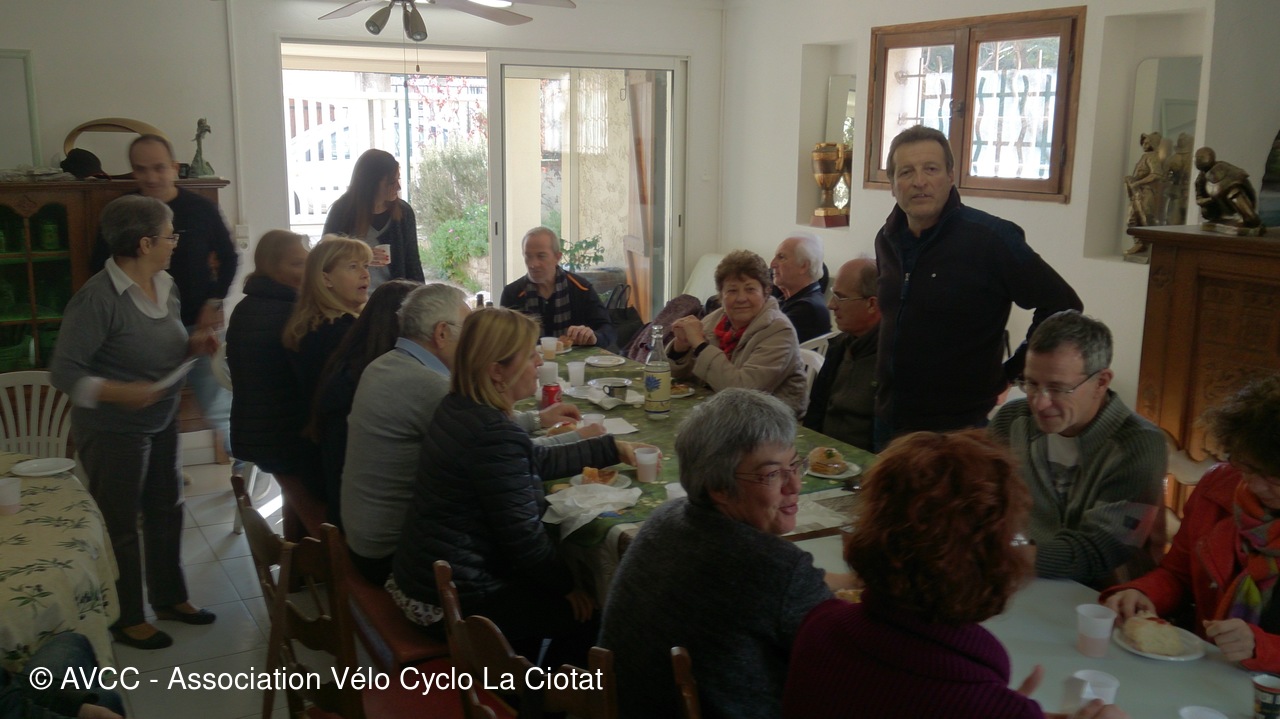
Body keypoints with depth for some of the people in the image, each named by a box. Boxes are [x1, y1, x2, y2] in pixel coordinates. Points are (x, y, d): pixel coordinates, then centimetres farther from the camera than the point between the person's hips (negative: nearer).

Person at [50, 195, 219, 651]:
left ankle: (170, 598, 39)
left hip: (162, 422, 8)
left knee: (166, 511, 20)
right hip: (114, 432, -8)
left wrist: (193, 345, -4)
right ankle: (126, 620, 27)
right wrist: (117, 392, -36)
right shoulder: (97, 298, -23)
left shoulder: (165, 286, 2)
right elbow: (64, 371, -22)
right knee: (120, 527, 8)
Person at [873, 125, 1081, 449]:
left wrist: (1011, 373, -8)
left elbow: (1063, 306, -11)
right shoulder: (888, 239, 6)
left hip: (958, 429, -6)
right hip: (889, 421, 6)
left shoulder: (990, 238, -14)